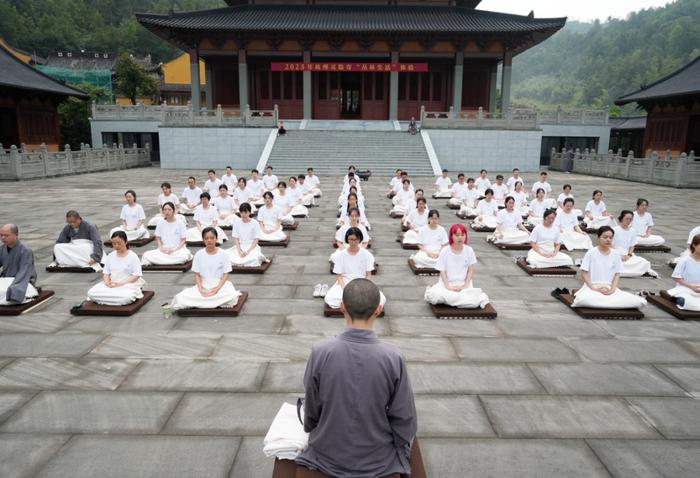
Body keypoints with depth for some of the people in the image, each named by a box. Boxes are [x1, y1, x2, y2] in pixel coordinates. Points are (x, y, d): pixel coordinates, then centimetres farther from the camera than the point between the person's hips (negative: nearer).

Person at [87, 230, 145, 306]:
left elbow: (136, 276, -9)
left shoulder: (133, 256, -3)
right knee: (91, 293, -22)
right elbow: (106, 273, 12)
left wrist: (120, 284, -20)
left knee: (126, 297, -39)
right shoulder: (110, 256, 12)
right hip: (111, 285, 4)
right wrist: (107, 282, -11)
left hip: (128, 285, -4)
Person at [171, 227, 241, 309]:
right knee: (180, 299, -23)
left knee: (231, 299, -35)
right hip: (203, 285, 1)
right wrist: (201, 289, -14)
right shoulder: (199, 254, 1)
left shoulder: (223, 254, -4)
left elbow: (225, 275, -4)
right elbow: (197, 275, 3)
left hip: (220, 284, -1)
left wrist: (217, 288, -18)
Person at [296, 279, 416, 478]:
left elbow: (311, 412, -8)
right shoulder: (394, 358, -24)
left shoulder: (320, 352, -23)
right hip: (379, 462, -1)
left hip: (326, 457, 2)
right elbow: (404, 419, -13)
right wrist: (402, 454, 7)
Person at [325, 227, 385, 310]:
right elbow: (339, 275, -2)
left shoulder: (367, 254, -2)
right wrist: (345, 289, -20)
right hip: (345, 283, 0)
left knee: (381, 299, -28)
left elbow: (369, 275, 1)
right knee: (329, 299, -31)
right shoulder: (341, 255, -3)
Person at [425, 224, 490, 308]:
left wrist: (465, 286, -9)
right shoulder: (445, 251, -4)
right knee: (435, 296, -34)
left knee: (474, 302, -28)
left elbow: (471, 270, 3)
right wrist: (448, 287, -16)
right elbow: (442, 271, -3)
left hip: (463, 283, 2)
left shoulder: (469, 250, -1)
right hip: (447, 283, -2)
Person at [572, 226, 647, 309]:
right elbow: (584, 273, -4)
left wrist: (612, 289, -10)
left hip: (609, 287, 3)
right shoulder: (591, 253, -2)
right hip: (592, 287, -3)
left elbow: (617, 275, 8)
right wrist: (594, 289, -15)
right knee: (584, 299, -40)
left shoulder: (615, 254, 7)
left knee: (639, 302, -20)